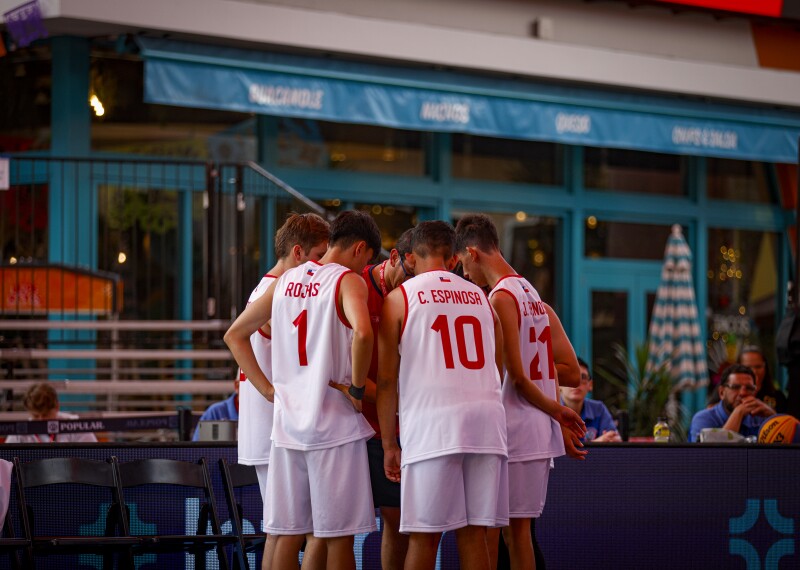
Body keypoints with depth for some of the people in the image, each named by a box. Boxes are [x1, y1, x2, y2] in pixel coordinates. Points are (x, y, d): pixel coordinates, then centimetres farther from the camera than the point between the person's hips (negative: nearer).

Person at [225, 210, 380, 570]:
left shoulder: (285, 281, 13)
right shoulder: (348, 280, -6)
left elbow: (234, 335, 19)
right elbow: (362, 332, -27)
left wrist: (268, 389, 13)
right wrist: (357, 388, -14)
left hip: (287, 420, 6)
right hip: (335, 424, -5)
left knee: (287, 533, 8)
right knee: (338, 535, 0)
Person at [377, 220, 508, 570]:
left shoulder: (399, 298, 6)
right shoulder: (480, 297, 19)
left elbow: (386, 380, 3)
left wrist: (389, 444, 7)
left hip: (433, 422, -4)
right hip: (487, 418, 4)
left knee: (424, 535, 0)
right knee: (475, 533, 6)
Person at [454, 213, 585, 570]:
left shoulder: (500, 298, -12)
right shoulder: (534, 296, 15)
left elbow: (517, 377, -15)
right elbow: (571, 371, 15)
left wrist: (554, 409, 0)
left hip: (513, 432, -8)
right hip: (541, 433, 8)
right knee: (518, 527, 12)